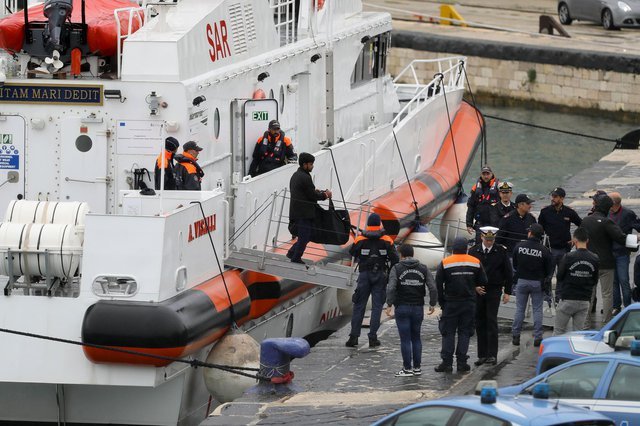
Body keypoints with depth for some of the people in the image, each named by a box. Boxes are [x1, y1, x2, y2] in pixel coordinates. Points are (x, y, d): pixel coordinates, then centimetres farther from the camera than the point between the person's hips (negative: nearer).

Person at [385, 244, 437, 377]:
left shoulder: (397, 269, -4)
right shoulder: (423, 269, 6)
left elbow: (391, 288, -15)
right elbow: (433, 288, 1)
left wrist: (389, 305, -10)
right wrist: (432, 304, 10)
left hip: (402, 307, -4)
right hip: (418, 308, 4)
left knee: (405, 339, -2)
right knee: (416, 338, 13)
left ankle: (407, 368, -2)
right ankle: (417, 367, 12)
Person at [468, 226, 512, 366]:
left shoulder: (501, 251, -1)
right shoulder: (474, 251, 3)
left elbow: (508, 273, 4)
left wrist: (507, 292, 1)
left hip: (494, 291, -3)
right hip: (478, 291, 3)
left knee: (491, 321, -10)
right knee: (479, 323, 4)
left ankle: (492, 355, -9)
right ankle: (482, 355, 9)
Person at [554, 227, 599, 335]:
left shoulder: (568, 257, -15)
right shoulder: (595, 259, -4)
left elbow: (559, 277, -5)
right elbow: (595, 282, 5)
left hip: (567, 299, -3)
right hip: (584, 301, 3)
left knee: (559, 331, 5)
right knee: (579, 331, 9)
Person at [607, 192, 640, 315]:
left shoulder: (628, 214, -8)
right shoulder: (607, 213, 6)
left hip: (622, 254, -5)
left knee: (623, 281, -5)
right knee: (613, 281, 10)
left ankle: (628, 307, 6)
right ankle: (616, 307, 18)